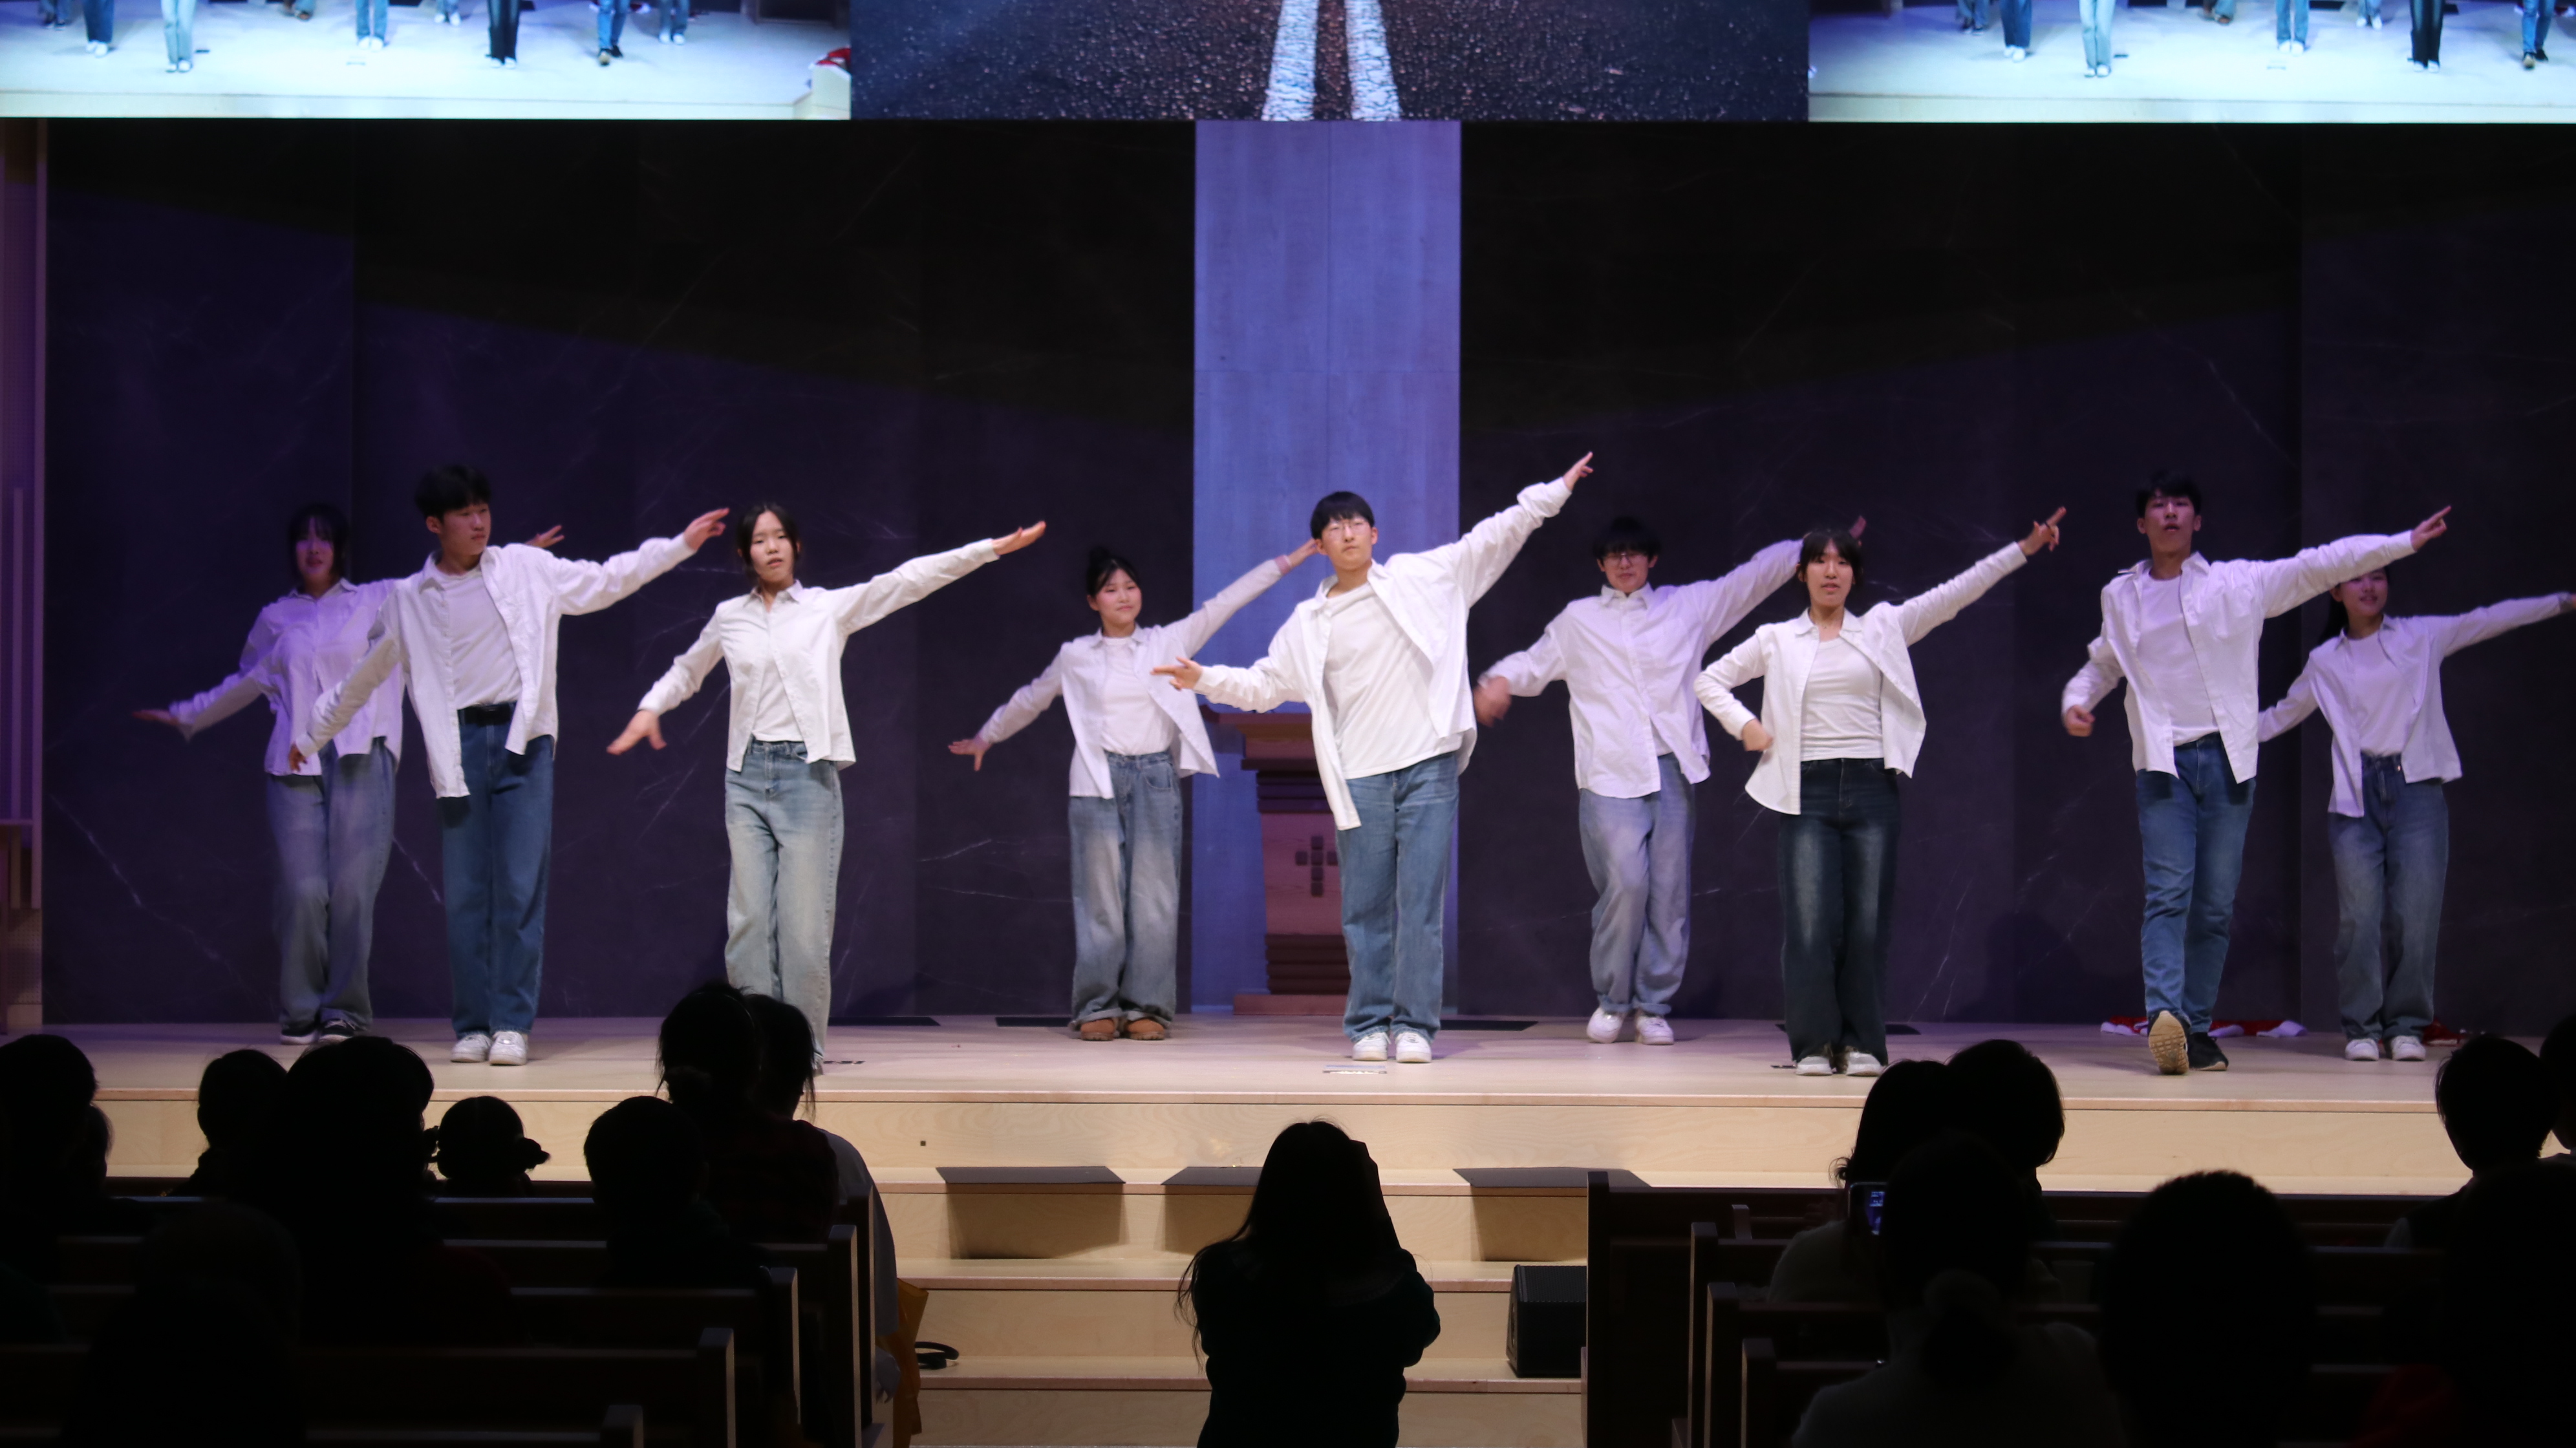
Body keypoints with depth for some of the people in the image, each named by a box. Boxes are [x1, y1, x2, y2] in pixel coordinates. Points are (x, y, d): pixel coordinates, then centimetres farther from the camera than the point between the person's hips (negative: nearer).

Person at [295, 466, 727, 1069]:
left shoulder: (527, 569, 8)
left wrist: (682, 544, 12)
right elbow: (361, 679, 19)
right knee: (464, 894, 2)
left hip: (524, 742, -1)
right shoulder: (408, 601, 8)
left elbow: (606, 581, 15)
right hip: (460, 747, 1)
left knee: (521, 889, -5)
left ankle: (512, 1024, -2)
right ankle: (473, 1026, 9)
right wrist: (311, 738, 26)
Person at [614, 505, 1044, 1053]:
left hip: (807, 774, -2)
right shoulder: (729, 617, 12)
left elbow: (908, 580, -1)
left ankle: (804, 1044, 3)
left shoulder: (830, 608, 4)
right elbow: (687, 671, 30)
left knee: (805, 920, -4)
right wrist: (650, 708, 15)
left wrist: (991, 549, -6)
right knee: (749, 919, 0)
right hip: (747, 775, 2)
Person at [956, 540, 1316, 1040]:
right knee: (1100, 897, -2)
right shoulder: (1075, 657, 9)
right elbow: (1030, 699, 24)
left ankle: (1147, 1006, 2)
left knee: (1154, 896, -3)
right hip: (1098, 780, 0)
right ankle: (1099, 1006, 3)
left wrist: (1287, 561, 5)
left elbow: (1225, 602, 7)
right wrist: (985, 737, 34)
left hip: (1155, 777, 0)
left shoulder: (1169, 642, 8)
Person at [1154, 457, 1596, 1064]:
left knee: (1422, 899, -3)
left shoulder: (1423, 577, 7)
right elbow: (1263, 685, 17)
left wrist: (1552, 492, 8)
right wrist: (1205, 679, 4)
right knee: (1366, 906, 3)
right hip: (1360, 778, 2)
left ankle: (1415, 1024, 0)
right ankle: (1369, 1025, 10)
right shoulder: (1307, 625, 11)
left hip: (1429, 765, -2)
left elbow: (1494, 539, 10)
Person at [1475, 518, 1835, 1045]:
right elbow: (1534, 664, 20)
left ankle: (1654, 1006, 10)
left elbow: (1756, 576, 16)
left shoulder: (1688, 606, 14)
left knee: (1670, 890, -1)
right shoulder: (1577, 621, 15)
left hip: (1673, 770, 2)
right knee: (1626, 883, -15)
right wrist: (1500, 680, -2)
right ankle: (1611, 1001, 1)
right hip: (1610, 775, -2)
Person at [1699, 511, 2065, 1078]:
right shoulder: (1777, 640, 10)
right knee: (1810, 921, -6)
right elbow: (1710, 680, 18)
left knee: (1868, 921, 0)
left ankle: (1862, 1044, 7)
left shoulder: (1883, 628, 10)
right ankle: (1814, 1044, 1)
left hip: (1870, 790, 1)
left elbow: (1955, 594, 6)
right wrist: (1743, 724, 2)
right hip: (1808, 792, -1)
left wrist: (2023, 550, 1)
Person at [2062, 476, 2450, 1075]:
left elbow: (2320, 565, 5)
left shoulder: (2237, 583, 7)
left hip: (2226, 760, 0)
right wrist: (2076, 700, 7)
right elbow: (2102, 665, 27)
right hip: (2162, 763, 0)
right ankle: (2164, 1017, -27)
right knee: (2168, 894, -15)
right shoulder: (2121, 596, 14)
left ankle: (2195, 1028, 7)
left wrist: (2404, 542, 0)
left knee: (2216, 905, 1)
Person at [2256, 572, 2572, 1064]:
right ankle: (2361, 1028, 1)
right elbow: (2281, 716, 26)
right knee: (2359, 915, -8)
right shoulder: (2324, 662, 13)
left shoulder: (2422, 637, 10)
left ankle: (2407, 1026, 3)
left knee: (2417, 913, -7)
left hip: (2415, 787, -1)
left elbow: (2490, 620, 7)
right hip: (2356, 794, 1)